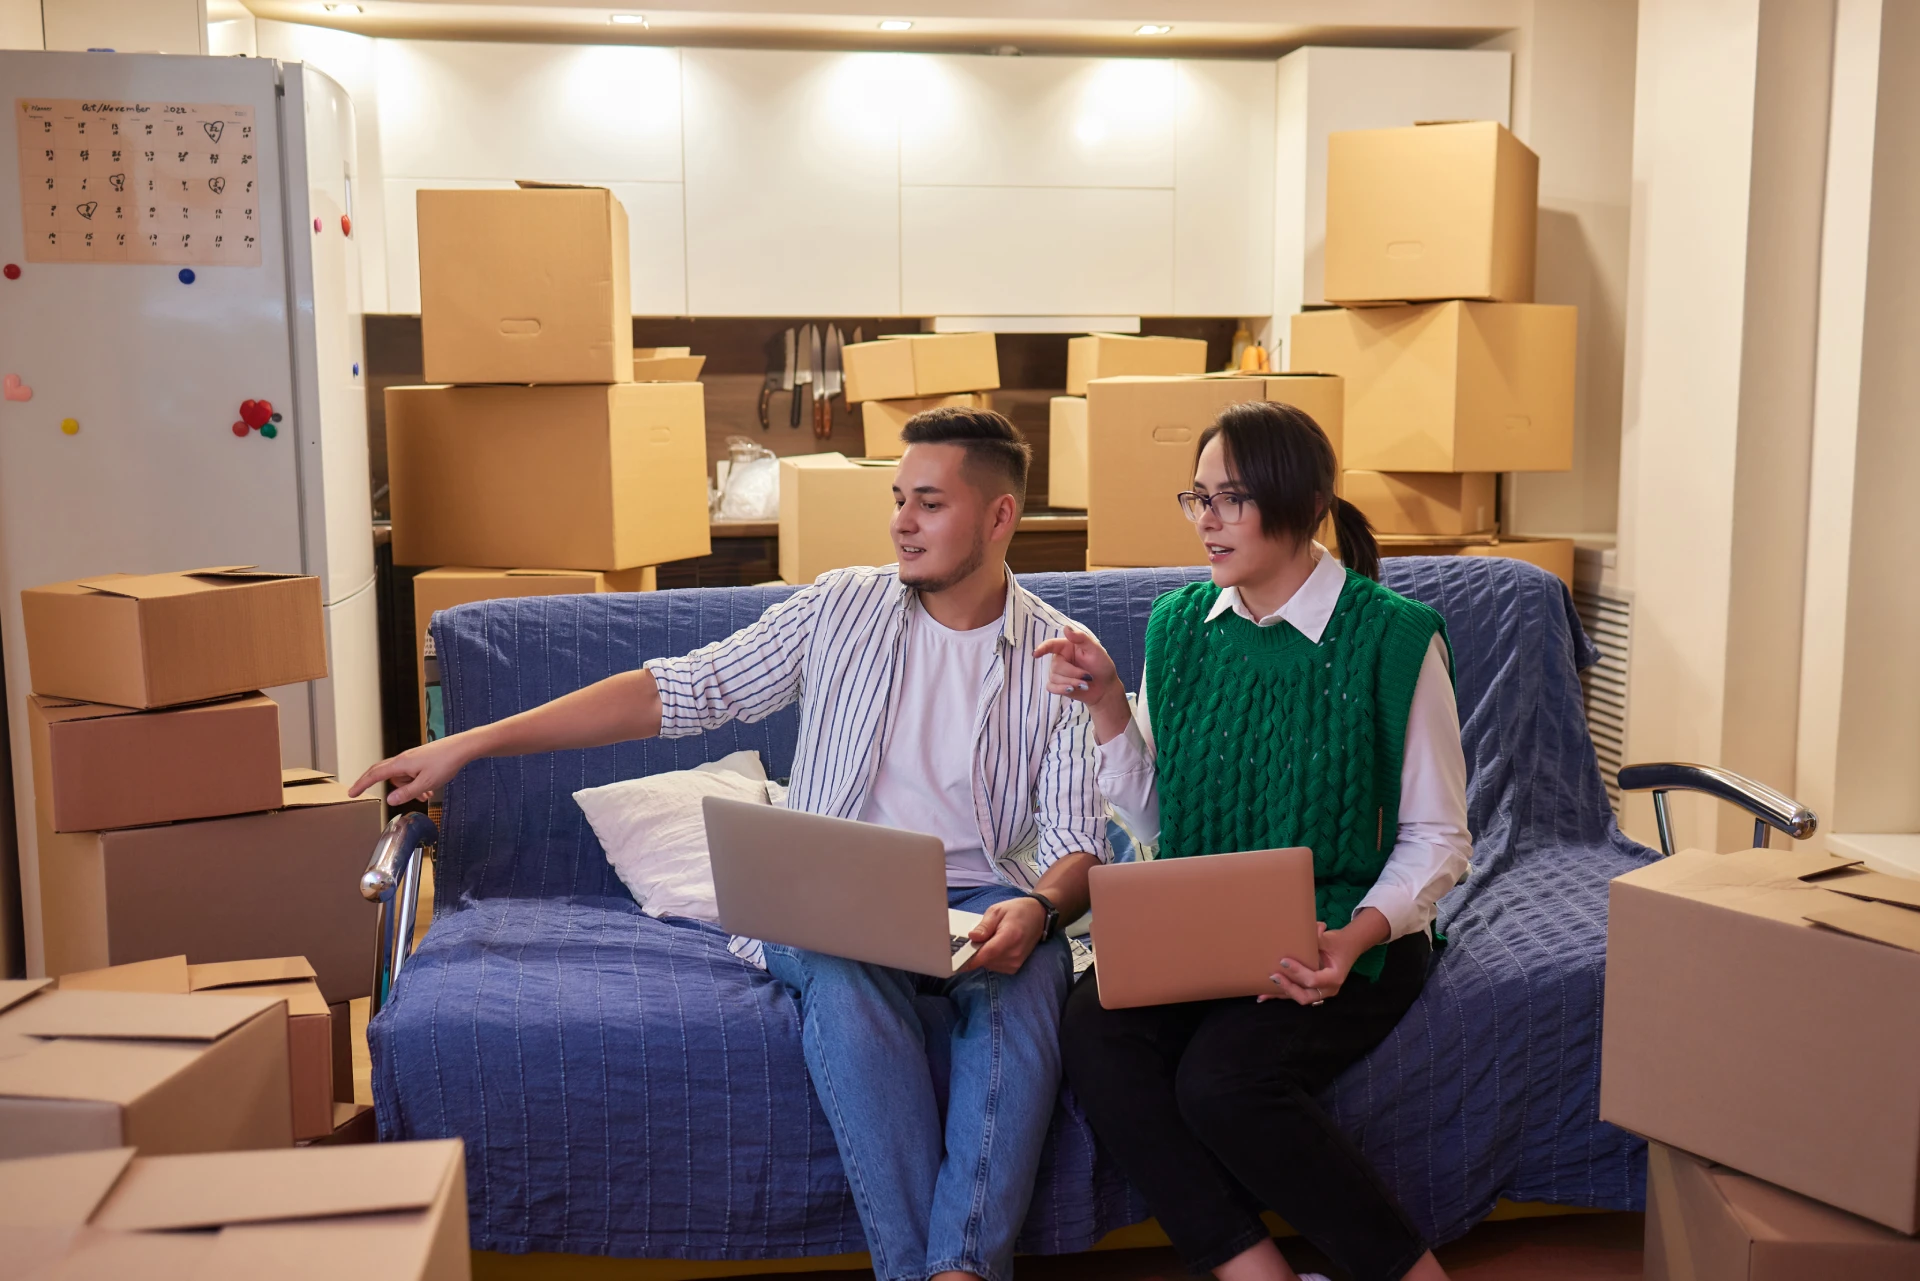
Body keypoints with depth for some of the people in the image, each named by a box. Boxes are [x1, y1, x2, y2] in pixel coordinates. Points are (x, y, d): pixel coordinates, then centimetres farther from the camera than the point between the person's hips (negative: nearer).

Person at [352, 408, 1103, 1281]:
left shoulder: (1058, 654, 5)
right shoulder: (840, 609, 9)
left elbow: (1077, 846, 2)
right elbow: (671, 693, 7)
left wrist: (1036, 910, -24)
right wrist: (468, 744, 2)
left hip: (981, 897, 0)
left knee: (1026, 977, -35)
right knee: (844, 979, -35)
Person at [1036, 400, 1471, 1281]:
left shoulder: (1392, 636, -7)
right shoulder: (1180, 624, 7)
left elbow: (1438, 839, -3)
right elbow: (1154, 820, 12)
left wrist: (1357, 937, -21)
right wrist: (1107, 705, -2)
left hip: (1344, 941, -4)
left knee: (1221, 1078, -30)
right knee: (1094, 1030, -25)